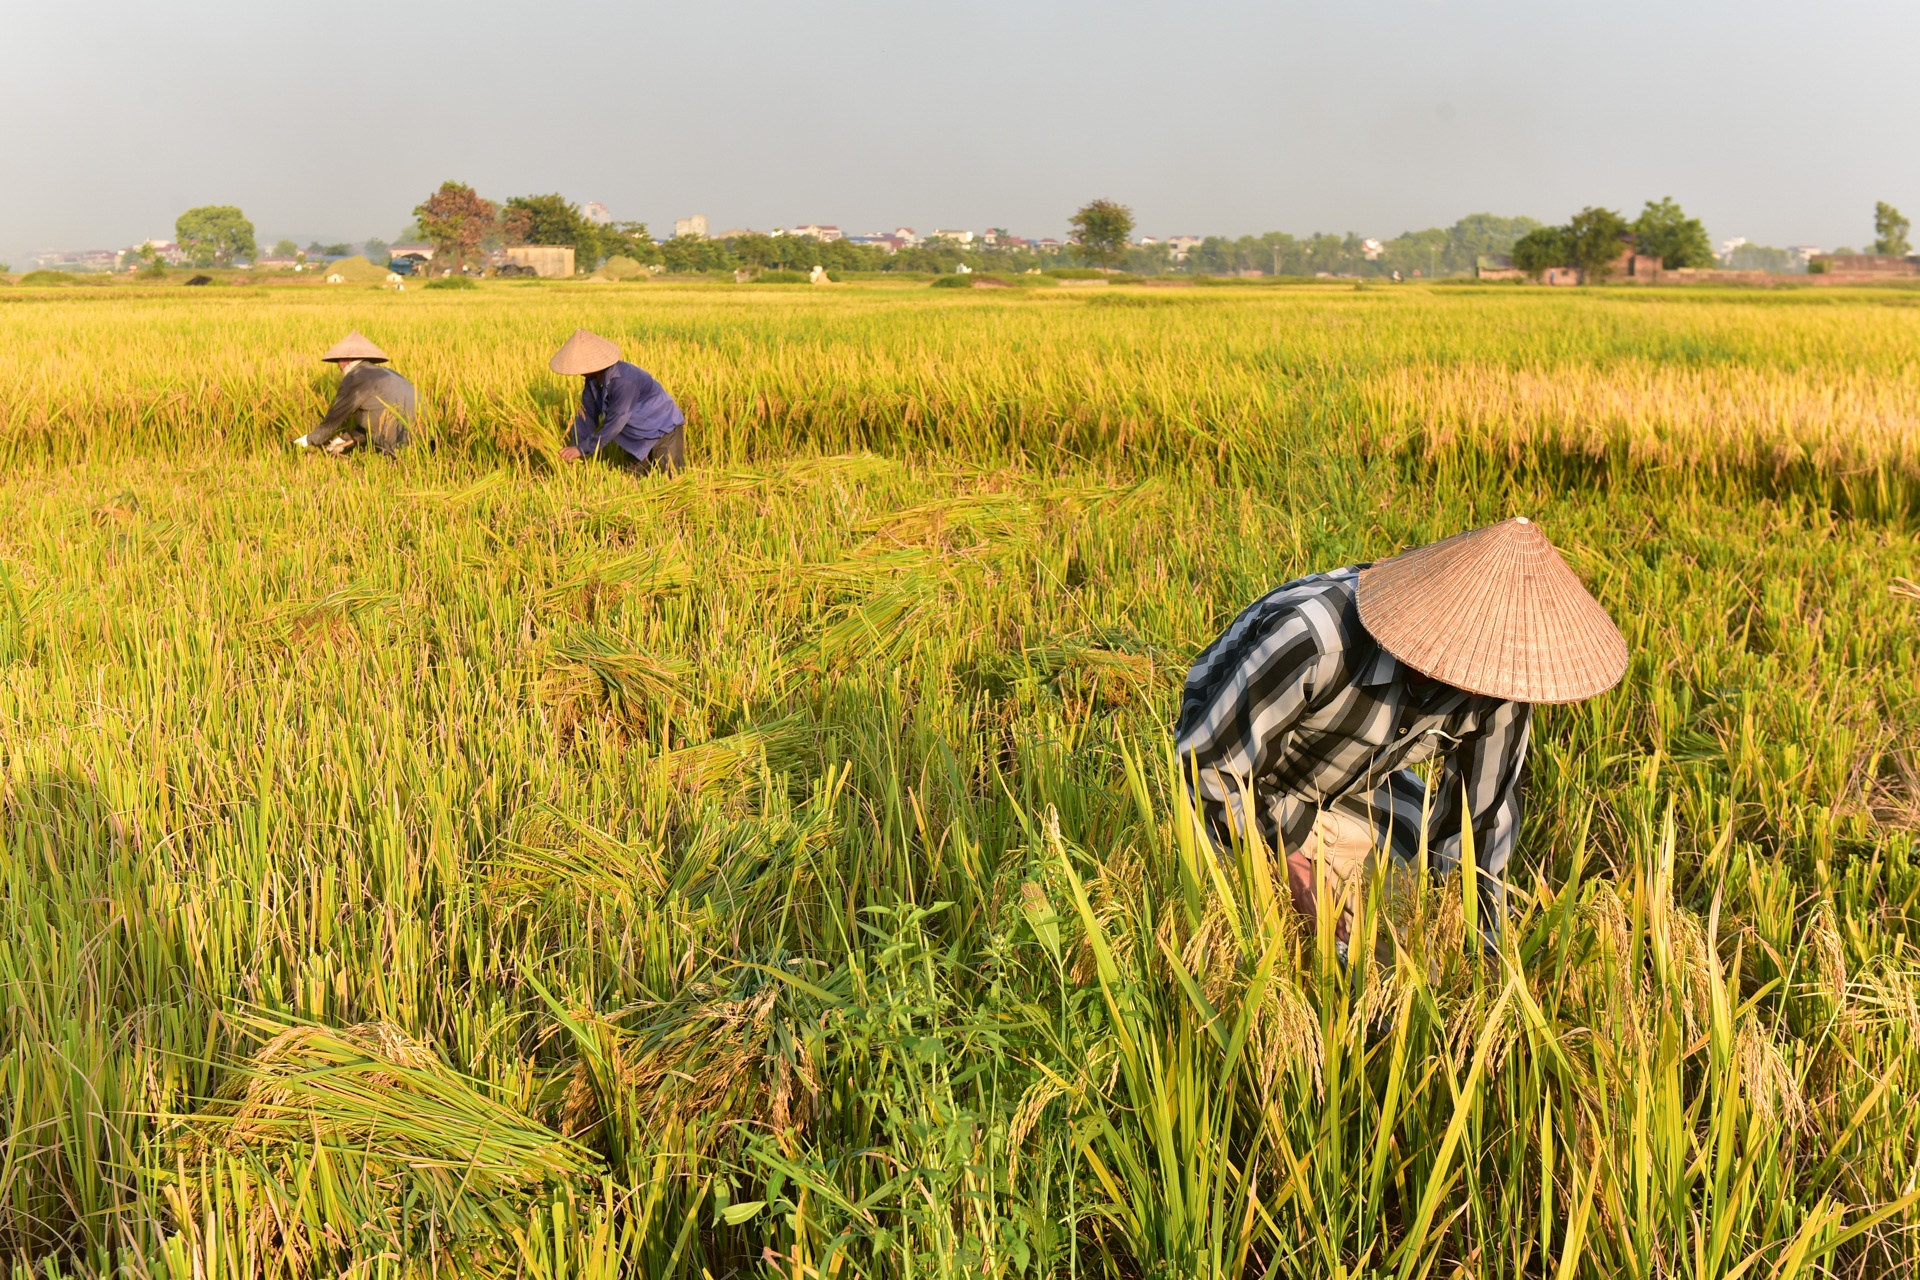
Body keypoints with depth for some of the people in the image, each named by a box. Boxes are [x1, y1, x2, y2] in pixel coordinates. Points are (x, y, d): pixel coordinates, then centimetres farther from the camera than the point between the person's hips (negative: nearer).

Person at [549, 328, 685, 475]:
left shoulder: (623, 381, -34)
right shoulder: (593, 379, -9)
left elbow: (614, 424, -32)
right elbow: (587, 415, -1)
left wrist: (582, 449, -28)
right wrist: (575, 447, -9)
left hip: (664, 429, -8)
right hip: (639, 436, 8)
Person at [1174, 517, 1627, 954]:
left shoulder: (1499, 674, -23)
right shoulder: (1312, 638, -41)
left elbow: (1483, 814, -10)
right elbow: (1206, 763, -29)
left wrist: (1486, 949, -8)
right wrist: (1292, 856, -27)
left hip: (1351, 785, 6)